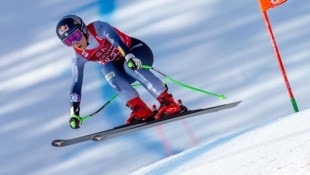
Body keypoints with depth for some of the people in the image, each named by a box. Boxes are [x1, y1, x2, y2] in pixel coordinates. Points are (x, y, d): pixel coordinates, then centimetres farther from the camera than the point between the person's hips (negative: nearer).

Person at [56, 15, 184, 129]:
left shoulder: (98, 28, -21)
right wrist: (74, 113, -15)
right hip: (119, 67, 4)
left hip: (137, 51, -4)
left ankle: (168, 102, -36)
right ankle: (139, 108, -34)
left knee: (131, 67, -36)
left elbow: (115, 39, -37)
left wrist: (129, 56, -56)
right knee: (106, 69, -28)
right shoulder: (78, 57, -8)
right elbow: (76, 84, -8)